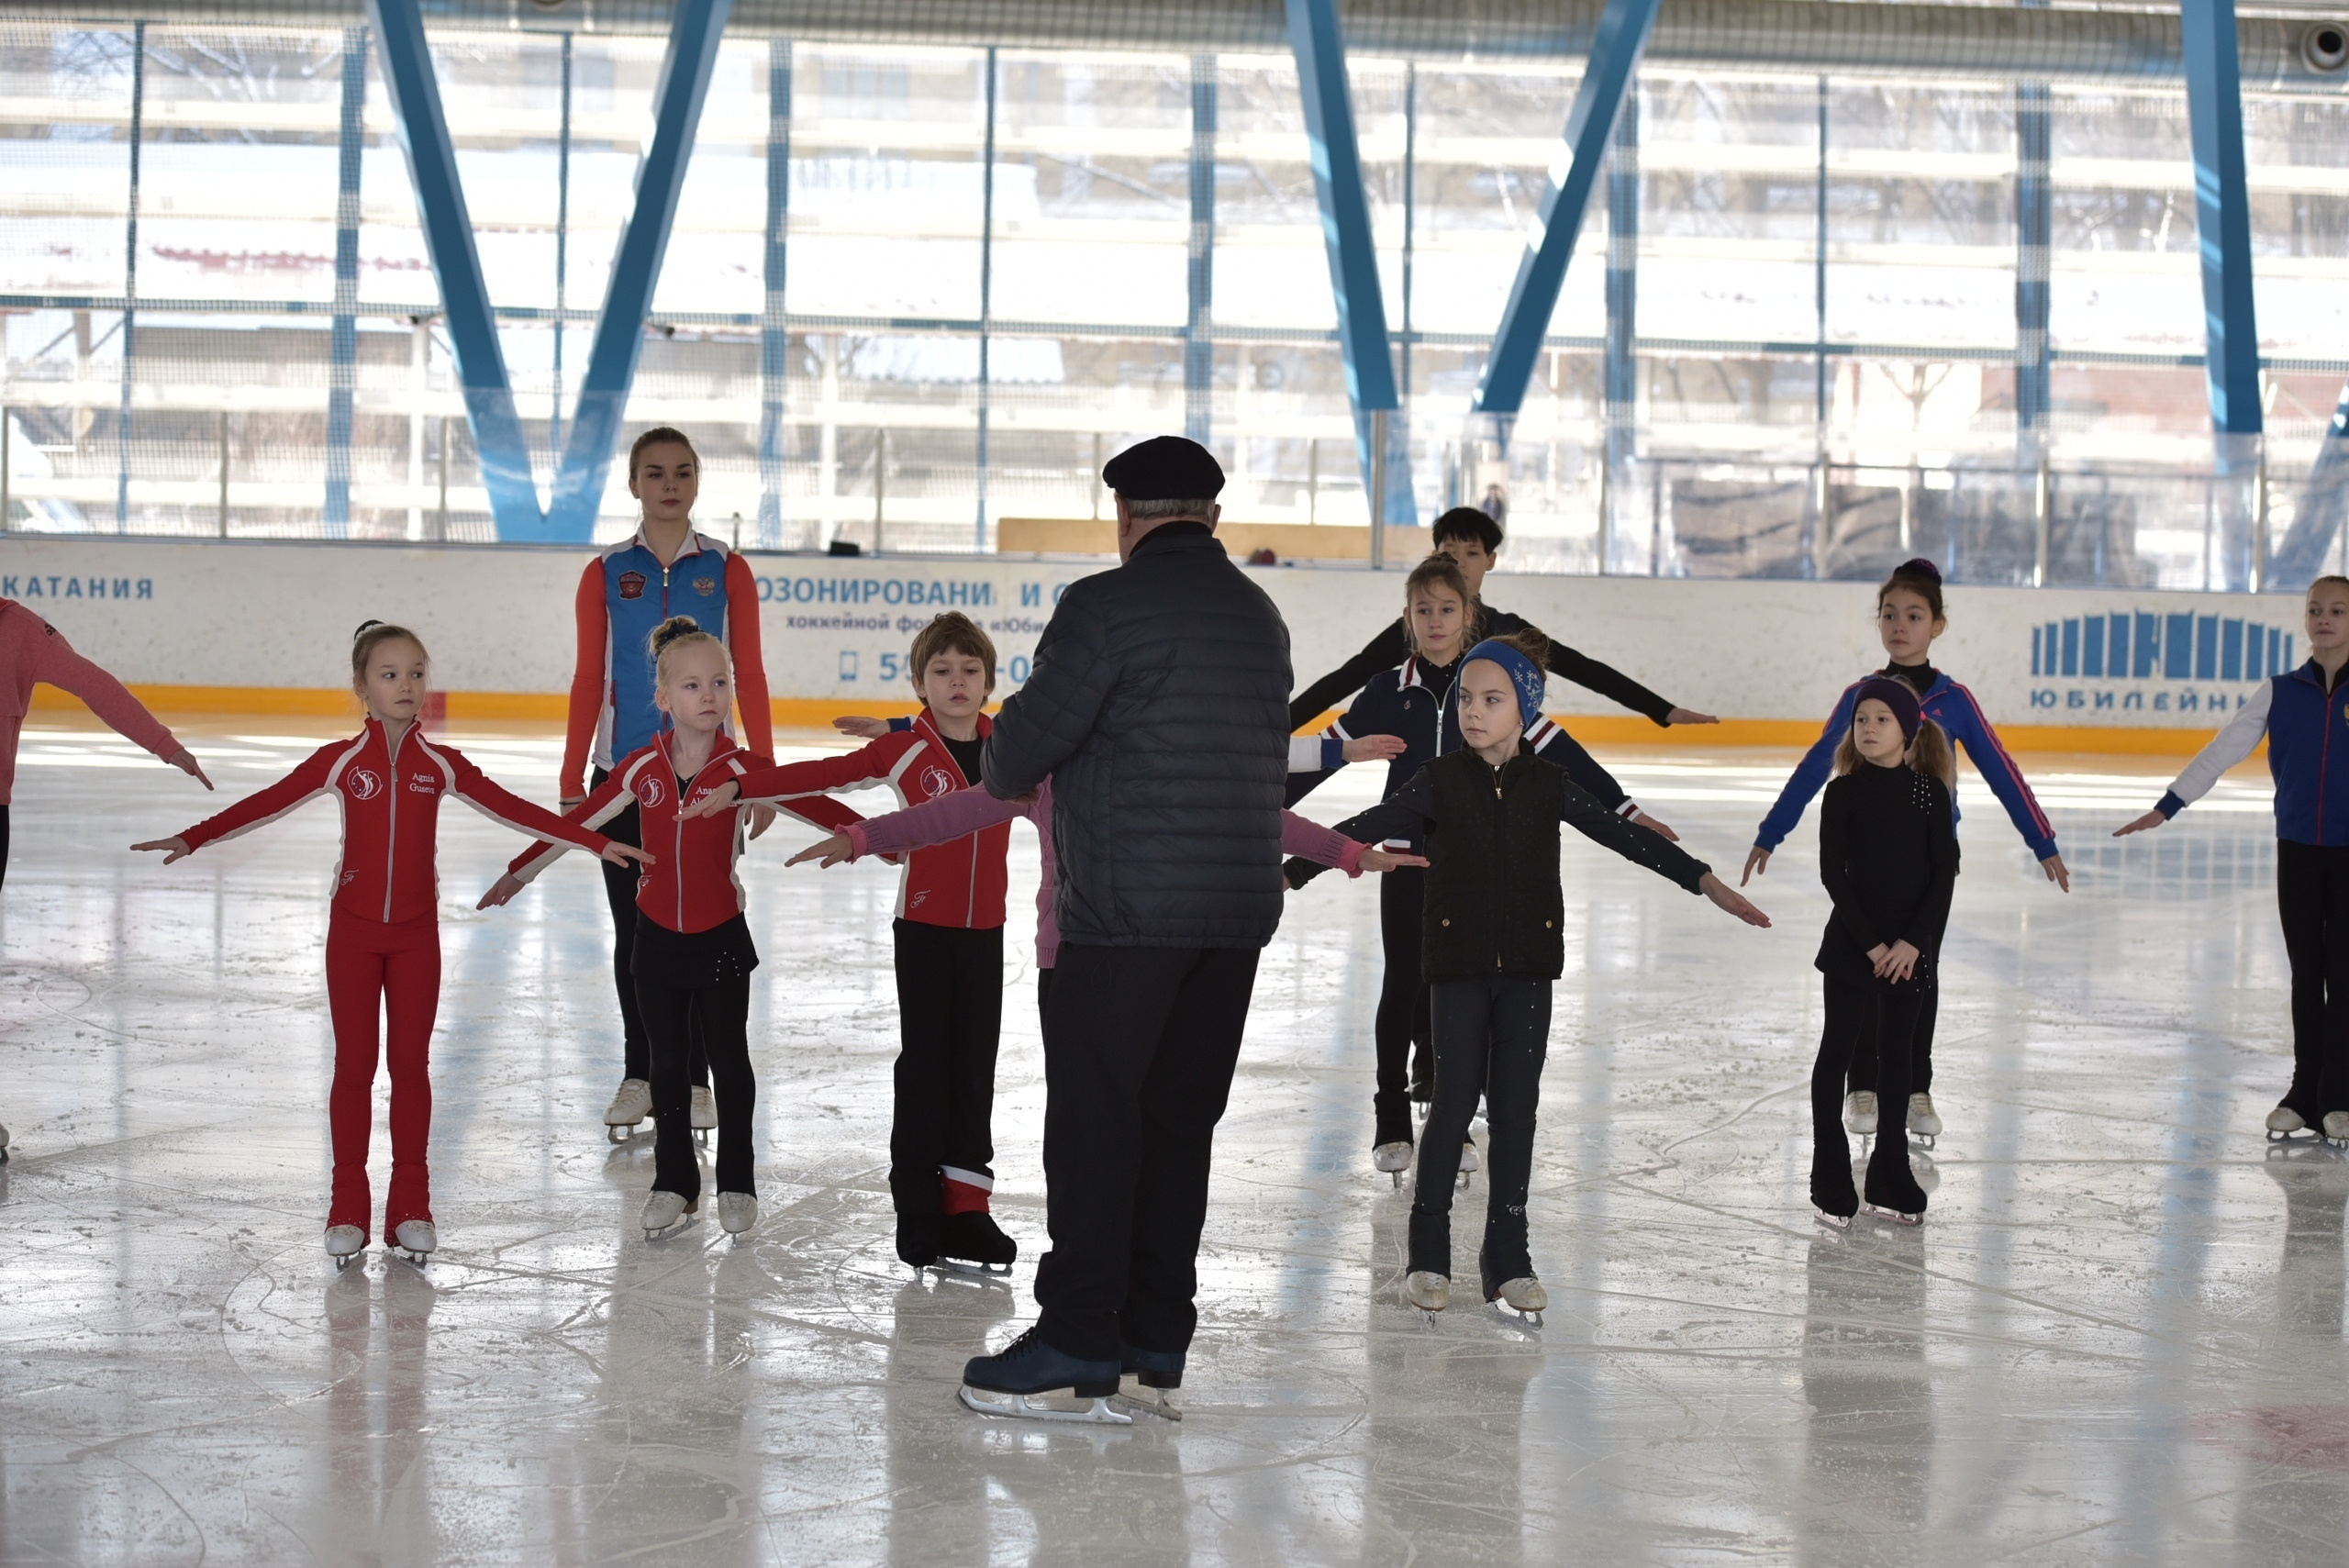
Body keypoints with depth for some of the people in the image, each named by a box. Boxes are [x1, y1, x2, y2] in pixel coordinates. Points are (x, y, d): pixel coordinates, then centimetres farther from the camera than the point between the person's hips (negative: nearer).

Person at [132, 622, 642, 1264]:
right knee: (354, 1064, 4)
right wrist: (192, 839, -12)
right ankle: (348, 1206, 11)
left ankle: (411, 1204, 14)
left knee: (411, 1064, 6)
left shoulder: (441, 765, 0)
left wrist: (596, 842, -3)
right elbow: (265, 804, -4)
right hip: (353, 929, -1)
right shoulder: (340, 761, -3)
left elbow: (515, 810, 1)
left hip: (416, 933, 1)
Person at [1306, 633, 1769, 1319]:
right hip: (1457, 963, -2)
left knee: (1516, 1106, 5)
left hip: (1527, 965, 2)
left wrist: (1705, 880, -1)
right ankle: (1428, 1252, 7)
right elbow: (1366, 827, -8)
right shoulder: (1439, 781, -2)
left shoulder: (1549, 784, 2)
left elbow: (1625, 836, 3)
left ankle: (1508, 1257, 13)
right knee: (1456, 1098, -4)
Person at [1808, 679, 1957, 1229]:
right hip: (1851, 943, -2)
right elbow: (1833, 874, -8)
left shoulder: (1929, 791, 0)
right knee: (1838, 1051, 2)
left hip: (1910, 947, 2)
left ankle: (1889, 1178, 20)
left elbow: (1946, 871, -4)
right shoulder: (1844, 793, -4)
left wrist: (1913, 942, -12)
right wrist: (1871, 943, -14)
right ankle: (1831, 1180, 9)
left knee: (1896, 1055, 11)